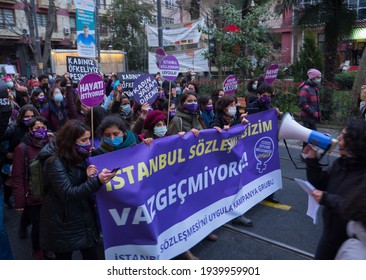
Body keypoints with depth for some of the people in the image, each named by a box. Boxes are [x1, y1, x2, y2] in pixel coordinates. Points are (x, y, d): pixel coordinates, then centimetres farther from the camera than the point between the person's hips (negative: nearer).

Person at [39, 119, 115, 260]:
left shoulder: (78, 157, 4)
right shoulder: (54, 161, -18)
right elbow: (68, 194, -25)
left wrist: (88, 177, -14)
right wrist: (97, 181, -37)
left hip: (84, 218, 6)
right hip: (62, 223, -6)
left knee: (92, 256, 9)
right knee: (64, 256, 11)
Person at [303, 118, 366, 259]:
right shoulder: (342, 162, -3)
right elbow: (320, 183, 2)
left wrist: (327, 199, -29)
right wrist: (312, 159, -10)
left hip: (352, 240, -6)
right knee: (321, 257, 25)